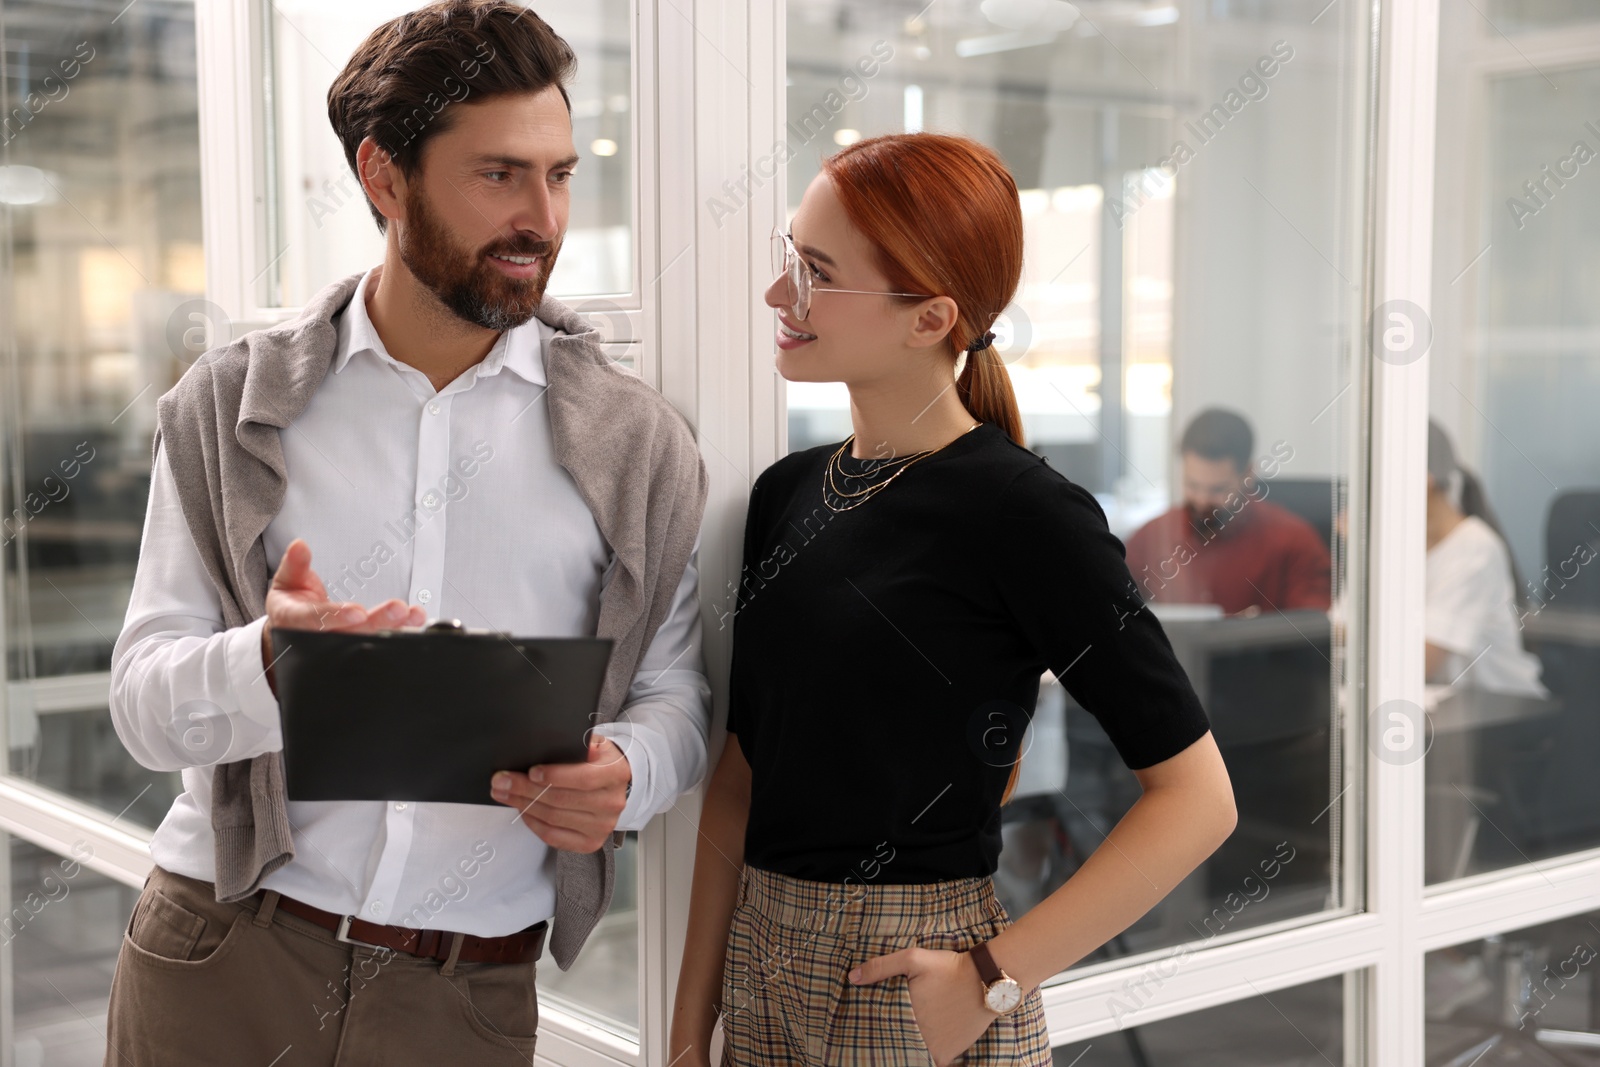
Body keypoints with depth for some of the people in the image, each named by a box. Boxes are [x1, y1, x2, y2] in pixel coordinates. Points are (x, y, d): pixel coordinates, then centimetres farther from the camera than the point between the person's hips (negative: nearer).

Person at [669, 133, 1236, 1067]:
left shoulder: (1026, 516, -13)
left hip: (910, 987, -6)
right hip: (762, 975, 6)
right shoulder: (787, 493, 5)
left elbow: (1196, 797, -14)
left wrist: (992, 979, -17)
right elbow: (741, 779, 7)